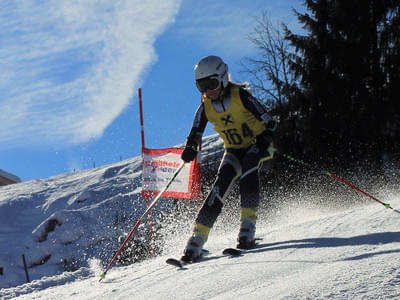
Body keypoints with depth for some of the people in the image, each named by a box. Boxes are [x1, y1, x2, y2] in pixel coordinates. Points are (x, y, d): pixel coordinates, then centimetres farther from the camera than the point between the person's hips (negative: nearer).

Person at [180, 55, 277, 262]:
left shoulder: (241, 96, -18)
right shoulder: (206, 106, -4)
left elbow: (269, 123, -15)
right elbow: (195, 134, 3)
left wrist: (263, 145, -31)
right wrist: (190, 149, -19)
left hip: (256, 146, -3)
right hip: (233, 150, 3)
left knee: (247, 170, -34)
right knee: (222, 183, -19)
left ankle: (247, 228, -30)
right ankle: (197, 239, -24)